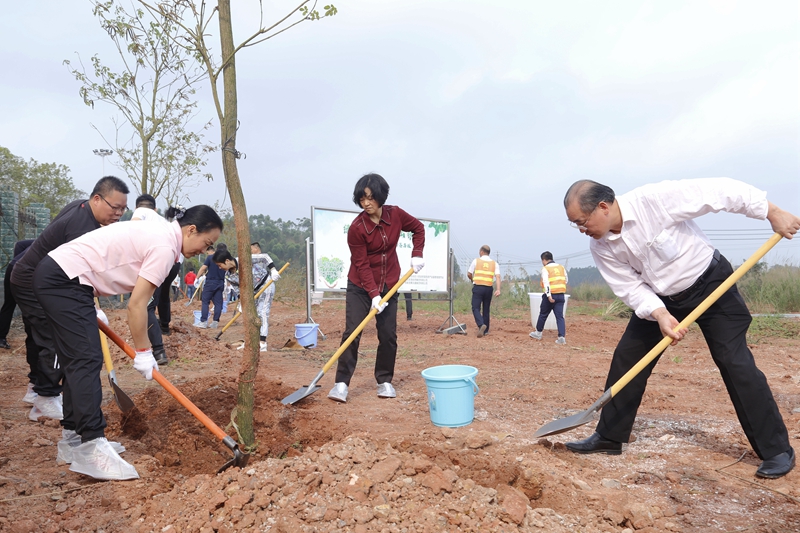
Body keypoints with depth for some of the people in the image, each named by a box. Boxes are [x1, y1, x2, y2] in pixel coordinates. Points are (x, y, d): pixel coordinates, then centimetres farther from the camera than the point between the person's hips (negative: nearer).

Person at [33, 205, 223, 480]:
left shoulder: (157, 234, 13)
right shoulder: (165, 247, -16)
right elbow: (136, 306, -17)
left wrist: (89, 310, 23)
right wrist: (143, 353, -7)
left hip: (54, 274, 11)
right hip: (65, 280, -11)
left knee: (78, 361, 13)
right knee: (87, 360, -14)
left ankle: (74, 435, 22)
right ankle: (91, 448, -16)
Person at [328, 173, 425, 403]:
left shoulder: (395, 214, -7)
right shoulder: (357, 227, -17)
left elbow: (418, 228, 11)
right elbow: (362, 264, -17)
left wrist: (416, 255, -2)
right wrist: (374, 294, -23)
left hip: (389, 286, 3)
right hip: (360, 287, -3)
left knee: (388, 336, 3)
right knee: (351, 332, -9)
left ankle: (385, 381, 16)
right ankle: (342, 383, -3)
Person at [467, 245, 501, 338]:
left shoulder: (476, 261, 4)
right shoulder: (494, 263, 9)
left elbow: (469, 274, 7)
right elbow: (498, 276, -4)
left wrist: (473, 280, 27)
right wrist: (498, 289, -11)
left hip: (478, 287, -3)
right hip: (489, 288, 3)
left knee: (476, 308, -3)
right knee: (486, 309, 13)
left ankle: (481, 325, -27)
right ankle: (485, 330, 17)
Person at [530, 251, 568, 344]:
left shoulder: (545, 269, -6)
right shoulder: (561, 267, 11)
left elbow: (546, 282, -17)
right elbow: (566, 280, 19)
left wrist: (549, 296, -21)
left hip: (550, 295, -4)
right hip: (561, 295, 4)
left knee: (543, 314, 13)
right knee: (560, 316, 3)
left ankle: (538, 333, 26)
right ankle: (562, 337, -8)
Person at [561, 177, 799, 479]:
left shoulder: (654, 199, -30)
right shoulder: (600, 247, -13)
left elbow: (719, 191, -24)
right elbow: (630, 287, -12)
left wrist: (772, 212, -20)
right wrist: (660, 314, -28)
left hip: (709, 282, -5)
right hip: (661, 296, 5)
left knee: (735, 361, -9)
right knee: (626, 357, 1)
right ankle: (609, 438, 12)